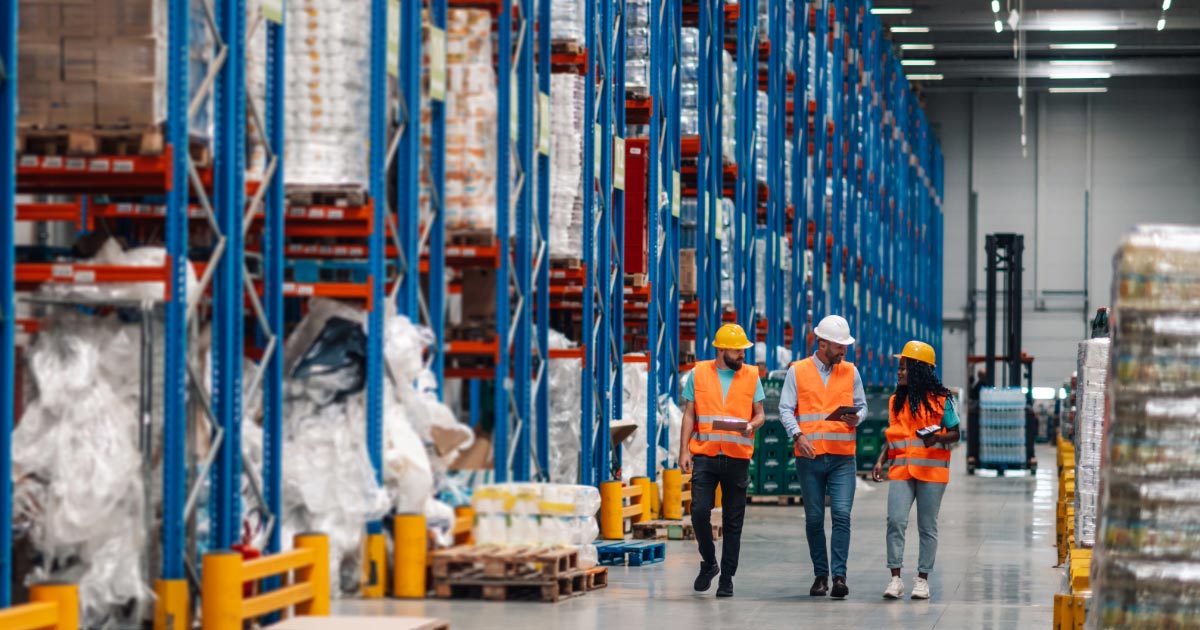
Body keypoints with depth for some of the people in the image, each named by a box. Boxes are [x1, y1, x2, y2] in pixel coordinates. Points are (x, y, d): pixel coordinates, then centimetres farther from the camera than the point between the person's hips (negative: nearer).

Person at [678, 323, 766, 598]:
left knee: (733, 521, 3)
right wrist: (684, 450, -2)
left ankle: (727, 577, 11)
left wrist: (751, 425, -14)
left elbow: (760, 414, 9)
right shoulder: (699, 374, 5)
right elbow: (689, 415, 7)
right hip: (704, 455, -1)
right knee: (700, 511, -11)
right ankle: (709, 563, 12)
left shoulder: (751, 376, 7)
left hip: (737, 458, 1)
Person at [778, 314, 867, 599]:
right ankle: (820, 575, 14)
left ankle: (839, 575, -11)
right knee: (814, 519, 4)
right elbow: (786, 409, -1)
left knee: (842, 515, -11)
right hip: (809, 457, -1)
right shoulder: (797, 371, 3)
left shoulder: (850, 372, 10)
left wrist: (856, 418, -10)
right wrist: (798, 435, -18)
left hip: (843, 458, 1)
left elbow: (862, 405, 14)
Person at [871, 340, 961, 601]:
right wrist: (881, 460, 4)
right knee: (895, 521, -11)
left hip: (931, 469, -3)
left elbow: (954, 434, 3)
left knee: (927, 526, 4)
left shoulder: (940, 400, -2)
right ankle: (895, 578, -8)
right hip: (901, 470, 3)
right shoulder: (896, 401, 11)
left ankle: (922, 579, 12)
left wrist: (937, 438, -18)